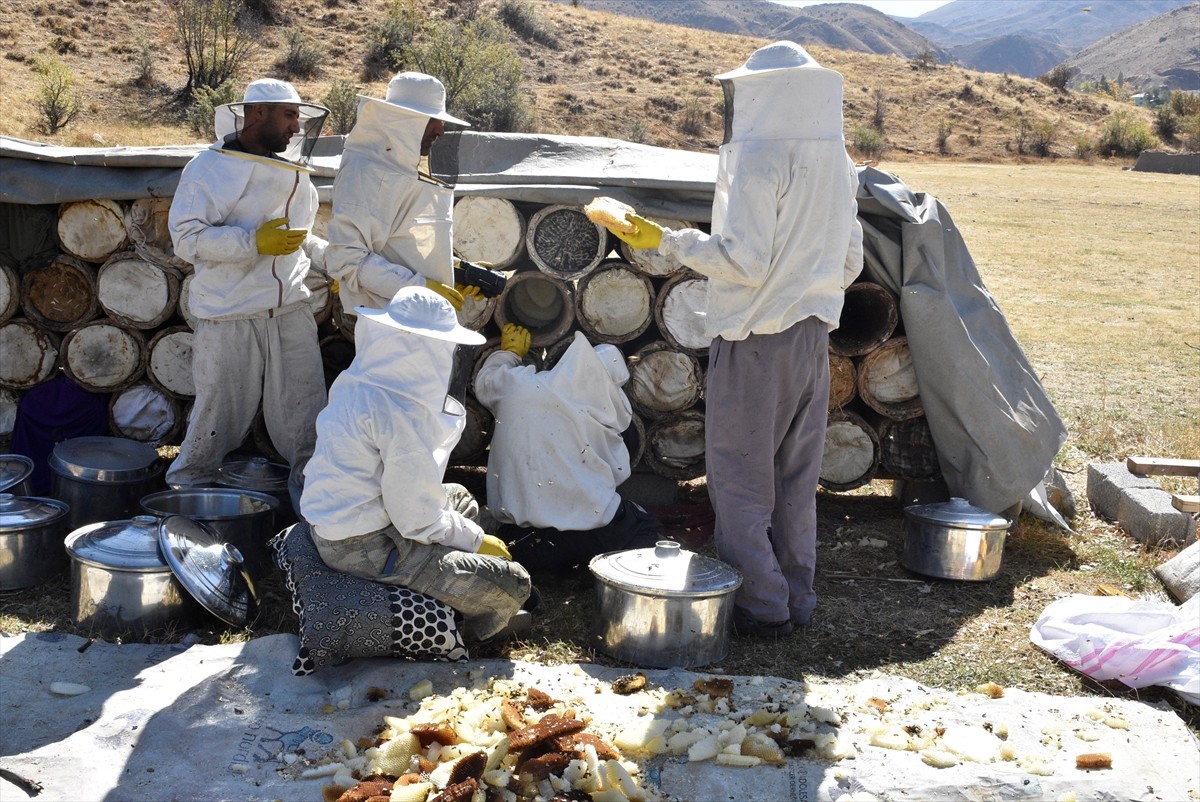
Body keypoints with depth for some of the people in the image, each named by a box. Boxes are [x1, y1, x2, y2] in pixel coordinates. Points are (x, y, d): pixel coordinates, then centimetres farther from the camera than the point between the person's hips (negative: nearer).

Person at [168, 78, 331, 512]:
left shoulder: (293, 171, 13)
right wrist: (255, 242, -24)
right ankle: (185, 486, 25)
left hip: (291, 311, 5)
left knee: (305, 410, 6)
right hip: (230, 317, -5)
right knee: (220, 411, 5)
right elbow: (187, 236, -15)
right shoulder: (211, 168, -8)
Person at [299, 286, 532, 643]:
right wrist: (476, 540, -9)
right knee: (511, 584, -12)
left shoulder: (357, 383, 1)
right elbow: (417, 517, -21)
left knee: (459, 498, 30)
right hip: (363, 547, -10)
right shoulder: (400, 413, -26)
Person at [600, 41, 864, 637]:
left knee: (740, 480, 3)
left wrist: (669, 240, -12)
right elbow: (849, 262, 13)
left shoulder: (758, 157, -16)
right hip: (813, 335, 8)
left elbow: (744, 259, -21)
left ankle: (761, 608, 8)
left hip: (755, 340, -8)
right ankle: (796, 599, 24)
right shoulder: (837, 162, 8)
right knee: (796, 479, 15)